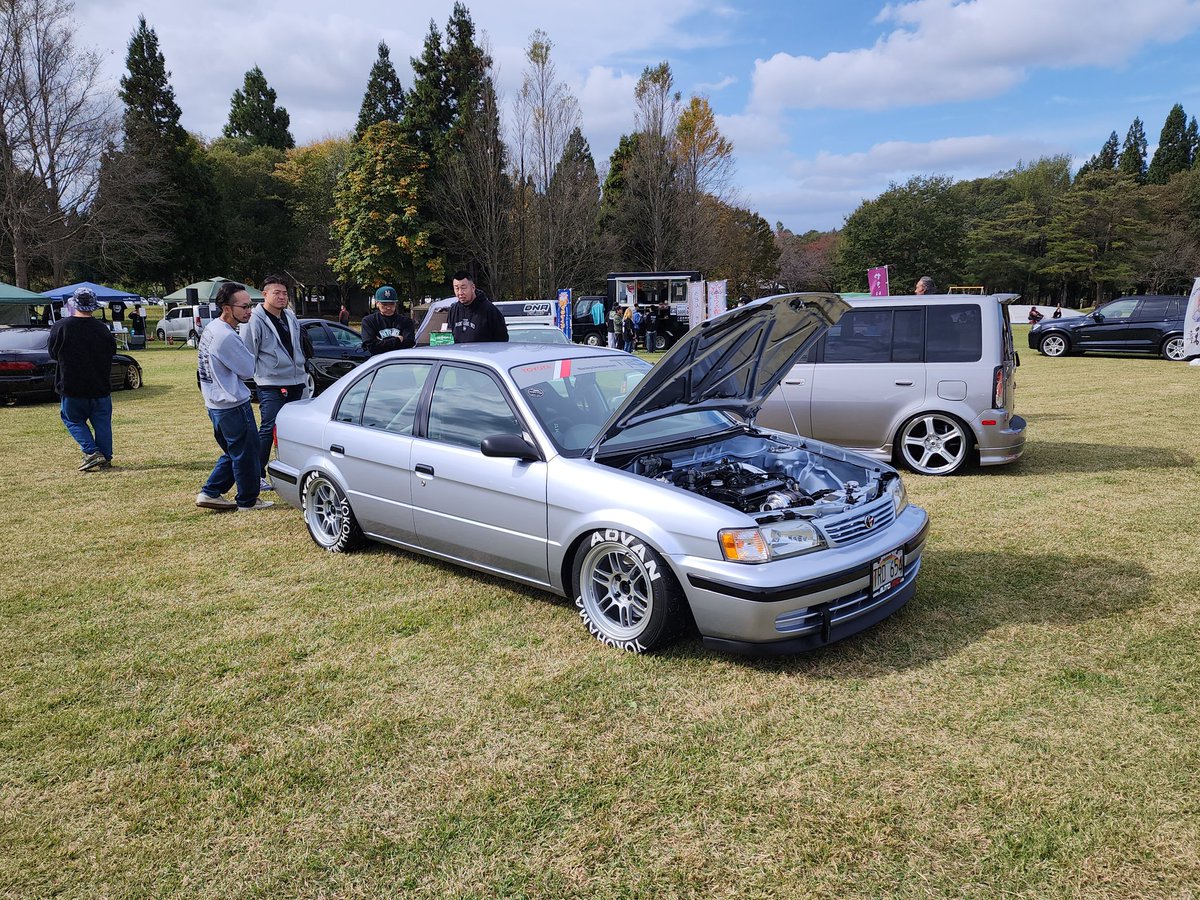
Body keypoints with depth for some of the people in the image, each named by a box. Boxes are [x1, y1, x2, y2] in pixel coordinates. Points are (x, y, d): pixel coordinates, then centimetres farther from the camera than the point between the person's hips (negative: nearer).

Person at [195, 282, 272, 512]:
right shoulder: (227, 337, -23)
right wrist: (246, 353, 3)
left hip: (215, 404, 10)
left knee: (232, 452, 22)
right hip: (233, 405, -10)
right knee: (246, 453, 4)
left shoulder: (210, 329, 10)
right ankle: (247, 501, 15)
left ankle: (210, 493, 23)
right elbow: (248, 370, -14)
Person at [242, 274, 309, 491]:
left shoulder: (291, 318, 13)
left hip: (295, 383, 7)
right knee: (268, 429, -8)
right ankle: (257, 475, -1)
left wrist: (304, 373, 21)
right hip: (271, 385, -7)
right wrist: (251, 375, -10)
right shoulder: (255, 321, -9)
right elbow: (247, 355, -8)